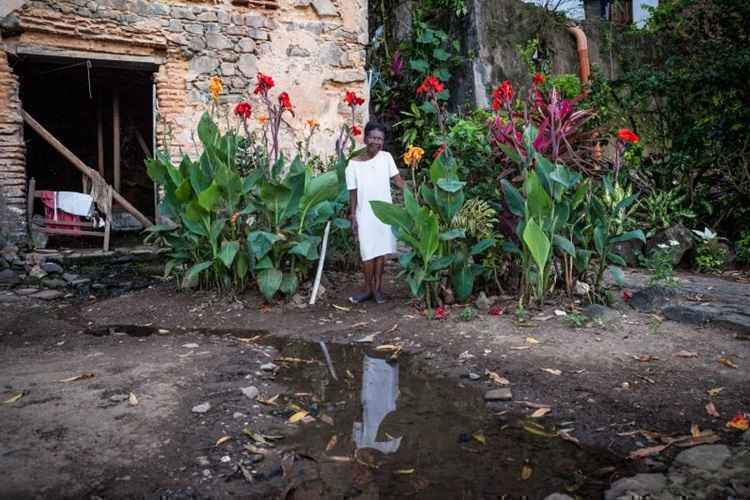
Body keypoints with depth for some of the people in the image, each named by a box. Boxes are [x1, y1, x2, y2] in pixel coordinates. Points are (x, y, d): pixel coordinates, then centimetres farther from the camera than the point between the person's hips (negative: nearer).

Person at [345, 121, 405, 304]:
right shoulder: (354, 164, -3)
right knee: (368, 252, 3)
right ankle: (368, 289, 18)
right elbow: (353, 192, -1)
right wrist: (352, 217, -3)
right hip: (365, 214, -1)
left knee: (382, 250, 7)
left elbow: (397, 179, -1)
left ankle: (378, 288, 20)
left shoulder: (386, 157, 0)